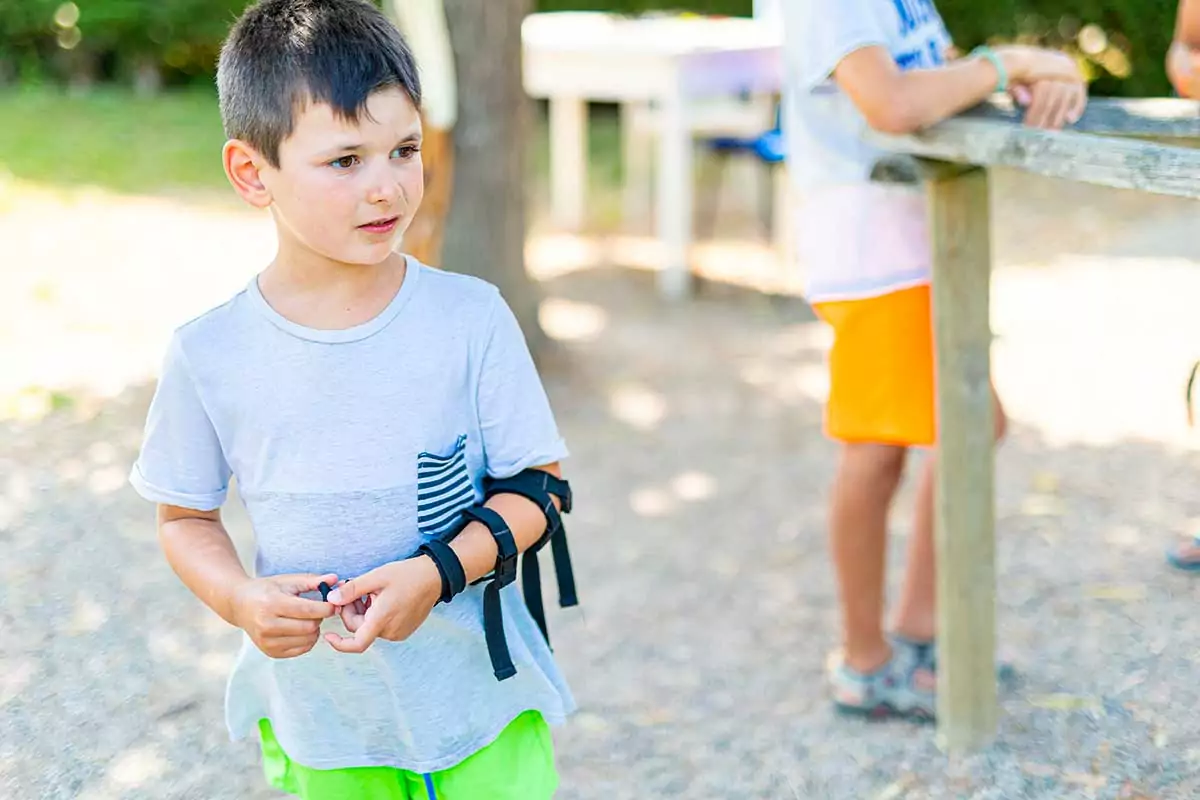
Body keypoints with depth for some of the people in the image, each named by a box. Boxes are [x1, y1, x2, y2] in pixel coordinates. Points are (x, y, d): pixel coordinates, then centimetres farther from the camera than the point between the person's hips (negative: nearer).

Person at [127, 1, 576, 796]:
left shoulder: (470, 317, -11)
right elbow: (185, 517, 4)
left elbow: (537, 486, -5)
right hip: (319, 706, 1)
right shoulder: (209, 355, -9)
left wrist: (438, 572, -21)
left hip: (479, 695, 0)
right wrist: (241, 600, -15)